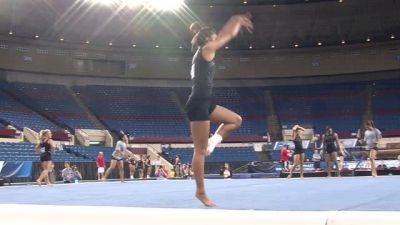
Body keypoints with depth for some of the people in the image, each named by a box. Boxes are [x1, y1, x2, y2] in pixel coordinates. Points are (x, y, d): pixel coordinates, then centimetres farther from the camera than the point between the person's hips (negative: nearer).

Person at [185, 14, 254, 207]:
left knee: (236, 120, 18)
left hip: (204, 103, 10)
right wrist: (238, 21, 20)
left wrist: (236, 20, 34)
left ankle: (212, 141, 6)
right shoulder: (206, 49, -4)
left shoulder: (203, 53, 20)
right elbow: (229, 35, 3)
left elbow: (223, 35, 30)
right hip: (198, 104, -10)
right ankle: (201, 192, 2)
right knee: (200, 150, -5)